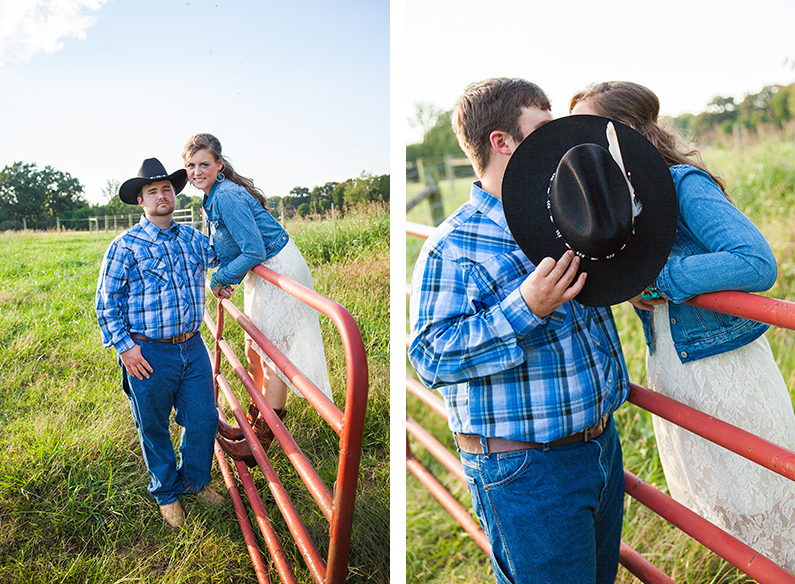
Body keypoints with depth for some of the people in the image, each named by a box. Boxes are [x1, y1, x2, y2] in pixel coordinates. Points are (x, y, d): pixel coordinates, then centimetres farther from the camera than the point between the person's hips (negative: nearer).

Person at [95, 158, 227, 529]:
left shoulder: (192, 238, 7)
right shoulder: (125, 246, -6)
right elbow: (106, 302, -4)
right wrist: (123, 345, -10)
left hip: (193, 348, 4)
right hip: (148, 354, -4)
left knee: (204, 419, 11)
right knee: (154, 429, 11)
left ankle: (195, 480, 37)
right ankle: (166, 493, 33)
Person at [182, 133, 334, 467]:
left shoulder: (228, 197, -23)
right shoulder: (213, 197, 8)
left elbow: (254, 251, -26)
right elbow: (225, 246, 19)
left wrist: (219, 279, -13)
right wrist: (225, 276, 1)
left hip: (280, 272, -10)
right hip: (260, 273, 10)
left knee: (272, 355, -2)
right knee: (254, 351, 16)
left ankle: (262, 440, 9)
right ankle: (254, 421, 32)